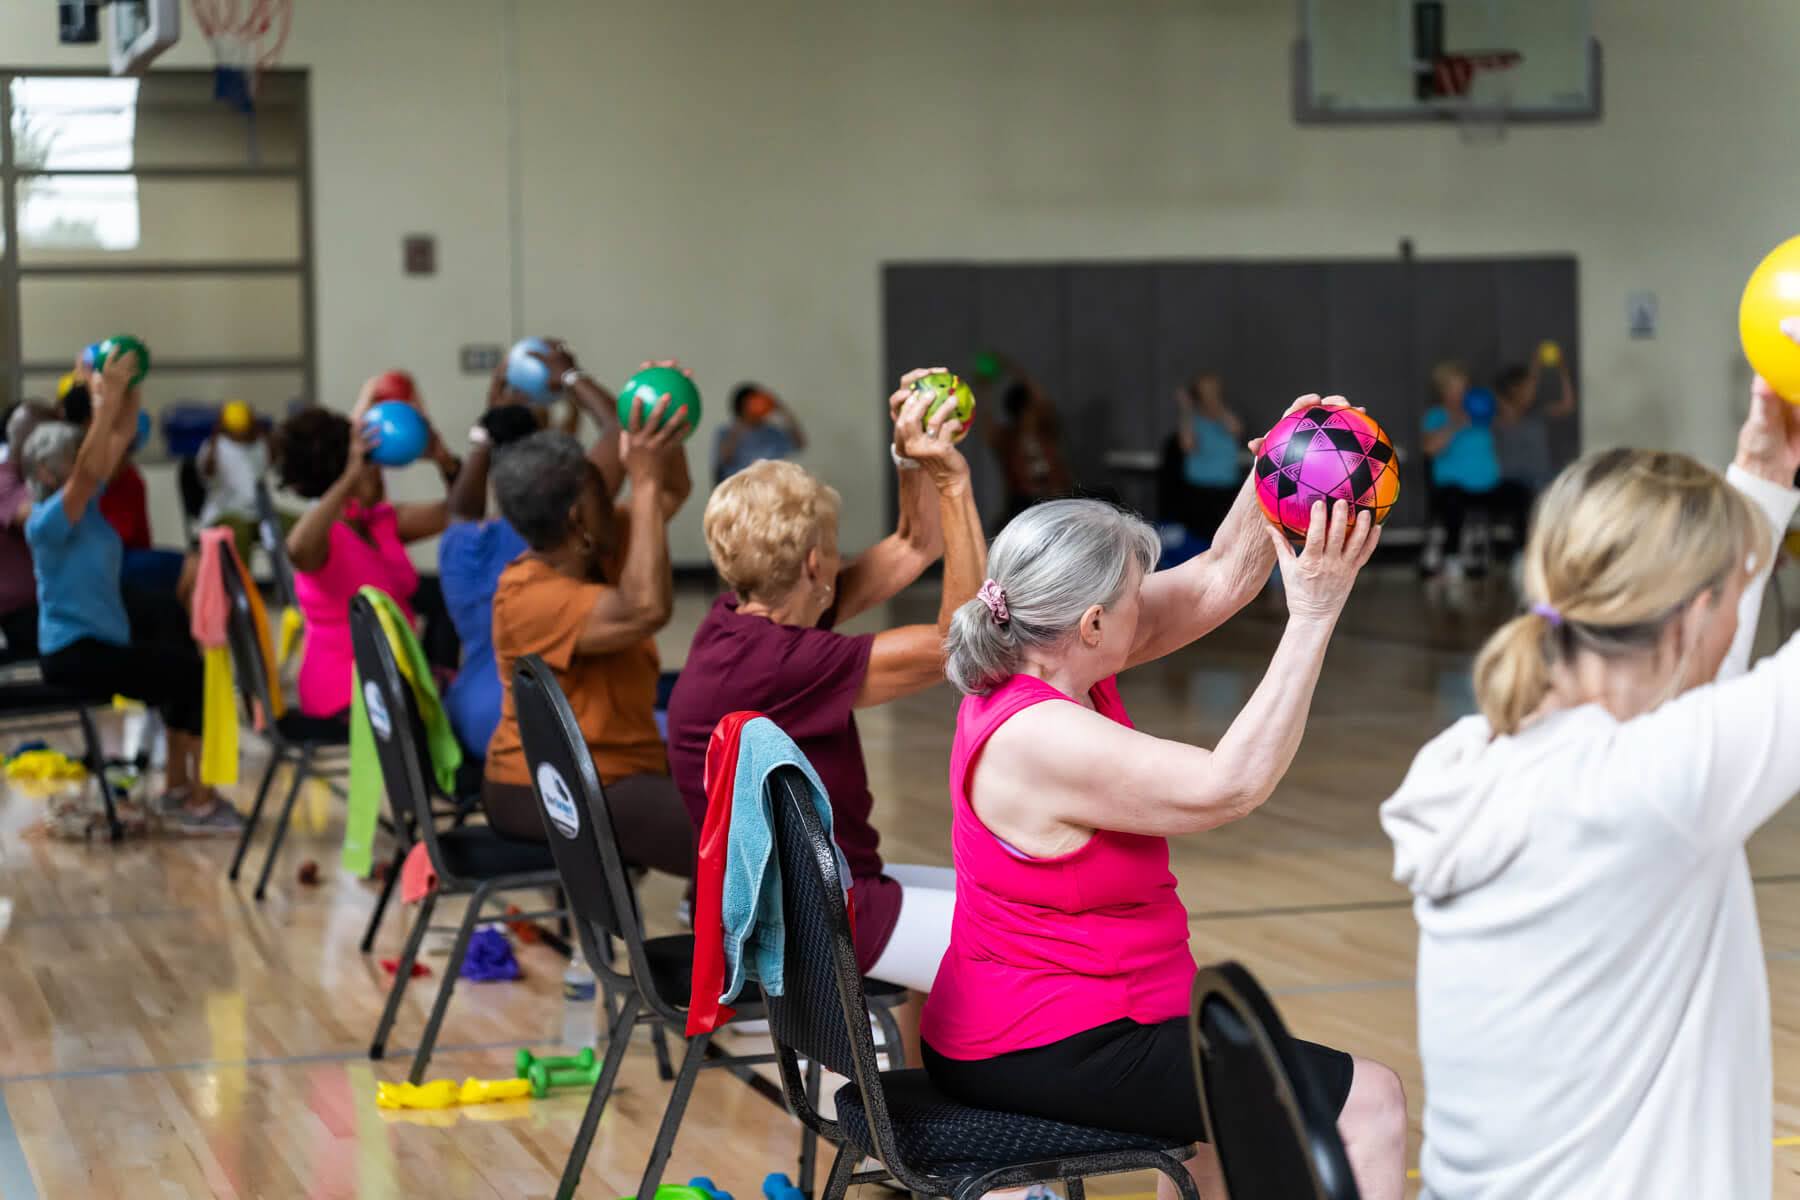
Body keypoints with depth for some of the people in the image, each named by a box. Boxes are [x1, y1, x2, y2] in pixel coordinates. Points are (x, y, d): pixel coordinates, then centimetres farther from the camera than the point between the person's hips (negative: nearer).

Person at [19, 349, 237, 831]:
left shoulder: (86, 501, 8)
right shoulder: (47, 520, -17)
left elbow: (123, 438, 8)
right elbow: (89, 468, -34)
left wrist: (128, 388, -6)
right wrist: (107, 400, -37)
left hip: (103, 641, 10)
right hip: (73, 652, -10)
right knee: (195, 673, -15)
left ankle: (178, 786, 17)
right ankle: (198, 800, -9)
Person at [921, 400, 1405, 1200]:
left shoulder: (1047, 658, 1)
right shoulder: (1039, 738, -27)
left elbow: (1215, 581, 6)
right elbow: (1227, 786, -30)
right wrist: (1312, 620, -31)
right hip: (1048, 1056, -11)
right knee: (1367, 1105, -10)